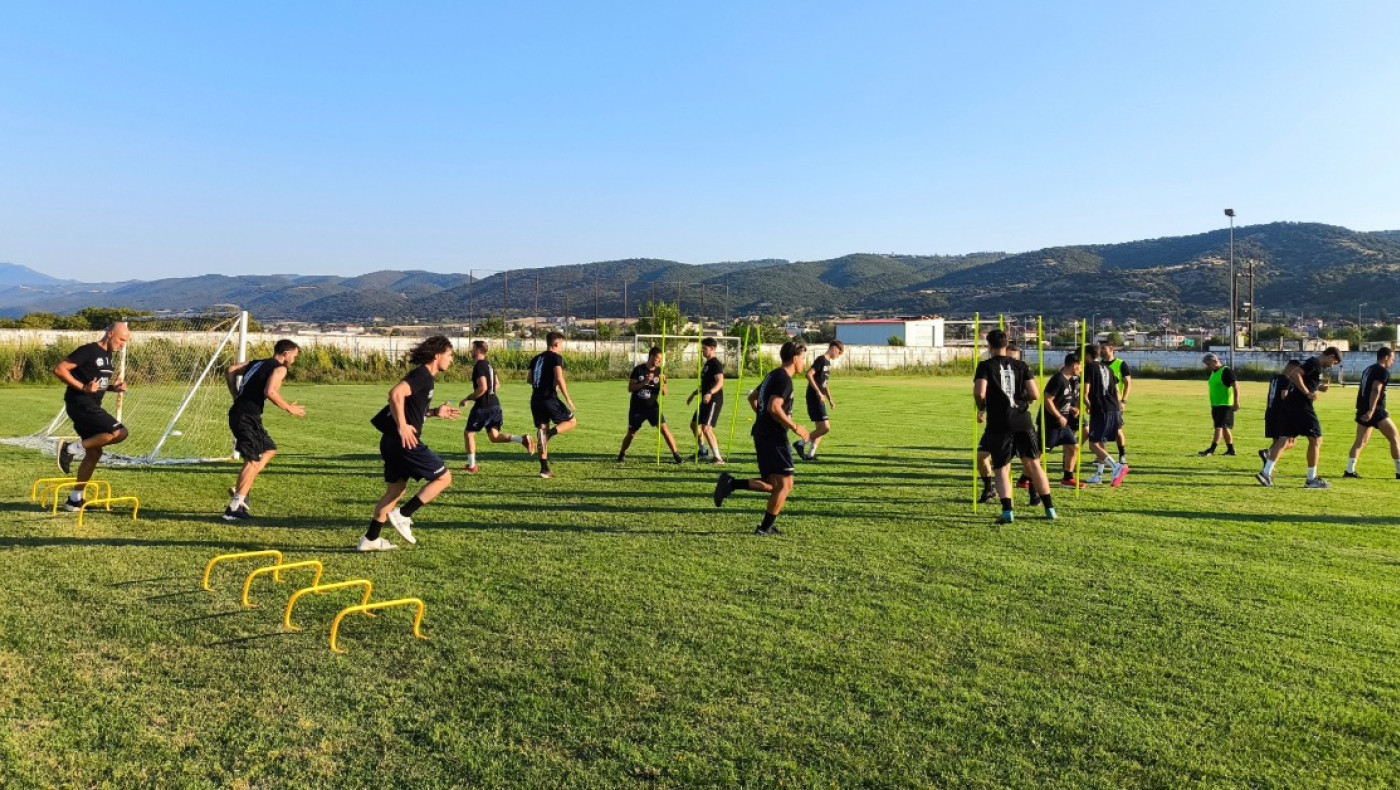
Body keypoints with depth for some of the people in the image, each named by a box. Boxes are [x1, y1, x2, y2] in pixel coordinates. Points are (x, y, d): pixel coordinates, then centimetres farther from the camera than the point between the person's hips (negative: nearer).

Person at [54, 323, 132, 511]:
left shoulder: (108, 356, 16)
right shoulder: (88, 351, -12)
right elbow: (59, 369, -18)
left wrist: (115, 387, 8)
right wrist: (82, 387, -24)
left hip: (91, 406, 10)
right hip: (80, 403, -10)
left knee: (94, 452, 11)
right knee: (120, 432, -21)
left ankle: (75, 499, 19)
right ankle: (72, 448, -12)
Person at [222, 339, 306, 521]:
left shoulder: (256, 363, 21)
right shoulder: (279, 368, -5)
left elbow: (229, 371, 17)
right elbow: (269, 392, -20)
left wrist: (238, 396, 18)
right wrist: (289, 408, -8)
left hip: (236, 414, 9)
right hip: (248, 417, -9)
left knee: (269, 449, 23)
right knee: (253, 461, -8)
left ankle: (241, 488, 15)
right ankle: (234, 509, -10)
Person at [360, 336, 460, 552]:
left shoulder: (424, 377, 18)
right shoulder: (422, 375, -13)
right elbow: (396, 394, -27)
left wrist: (435, 412, 17)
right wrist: (402, 426, -26)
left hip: (392, 442, 10)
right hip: (406, 441, -10)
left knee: (395, 490, 17)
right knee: (443, 477, -1)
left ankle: (370, 539, 22)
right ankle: (403, 515, -2)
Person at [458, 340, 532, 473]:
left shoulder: (479, 366, -14)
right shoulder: (488, 365, 15)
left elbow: (482, 388, -24)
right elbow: (497, 384, 25)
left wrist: (467, 399, -15)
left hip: (483, 406, -8)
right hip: (495, 404, 9)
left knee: (468, 433, 9)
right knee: (494, 437, 9)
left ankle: (472, 466, 12)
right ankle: (522, 439, -12)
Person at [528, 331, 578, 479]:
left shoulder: (535, 359, 15)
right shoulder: (556, 357, -6)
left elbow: (530, 380, 20)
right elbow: (559, 378, -18)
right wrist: (567, 398, -13)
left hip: (535, 399, 7)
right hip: (549, 399, -7)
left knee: (542, 430, 10)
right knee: (571, 421, 9)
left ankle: (544, 469, 9)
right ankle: (549, 434, -18)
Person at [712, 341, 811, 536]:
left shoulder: (773, 375, 16)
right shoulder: (784, 379, -14)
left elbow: (752, 398, 26)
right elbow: (774, 408, -25)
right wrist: (795, 427, -17)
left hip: (762, 434, 10)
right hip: (774, 437, -10)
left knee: (773, 485, 14)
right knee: (784, 485, -1)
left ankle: (731, 484, 3)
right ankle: (765, 528, 4)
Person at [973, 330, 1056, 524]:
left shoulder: (985, 366, -3)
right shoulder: (1020, 365, 8)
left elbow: (979, 393, -18)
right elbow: (1035, 395, 0)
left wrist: (981, 409, 2)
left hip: (999, 424, -3)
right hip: (1023, 422, 3)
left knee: (1001, 469, 4)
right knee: (1033, 464, 15)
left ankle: (1007, 512, -10)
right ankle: (1050, 508, 20)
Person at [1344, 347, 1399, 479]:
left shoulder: (1368, 370, 19)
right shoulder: (1383, 371, -8)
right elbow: (1376, 390, -20)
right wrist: (1371, 411, -27)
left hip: (1363, 410, 8)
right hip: (1375, 410, -8)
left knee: (1360, 441, 8)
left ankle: (1349, 471, 0)